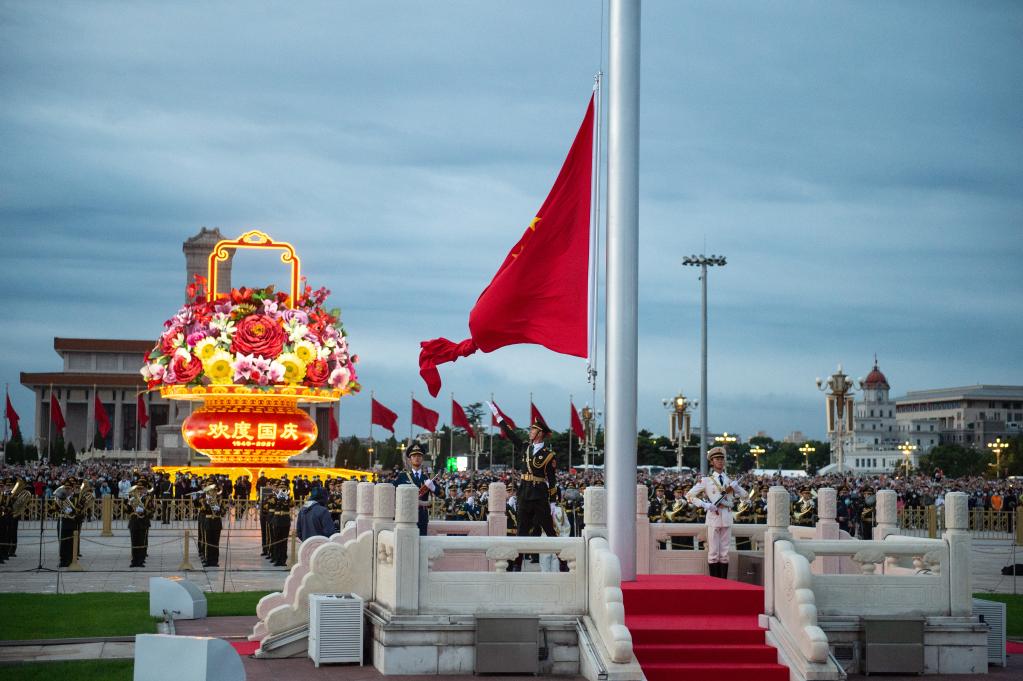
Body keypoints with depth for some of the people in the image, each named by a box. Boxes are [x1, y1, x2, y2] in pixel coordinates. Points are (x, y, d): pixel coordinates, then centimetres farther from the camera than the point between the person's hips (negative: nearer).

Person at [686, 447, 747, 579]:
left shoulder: (730, 480, 13)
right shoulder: (706, 480, 2)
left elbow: (745, 495, 14)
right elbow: (690, 495, 0)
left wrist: (735, 487, -5)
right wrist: (705, 505, -12)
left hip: (727, 518, 3)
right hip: (713, 517, -3)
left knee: (725, 553, 6)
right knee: (713, 553, -1)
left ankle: (724, 582, 10)